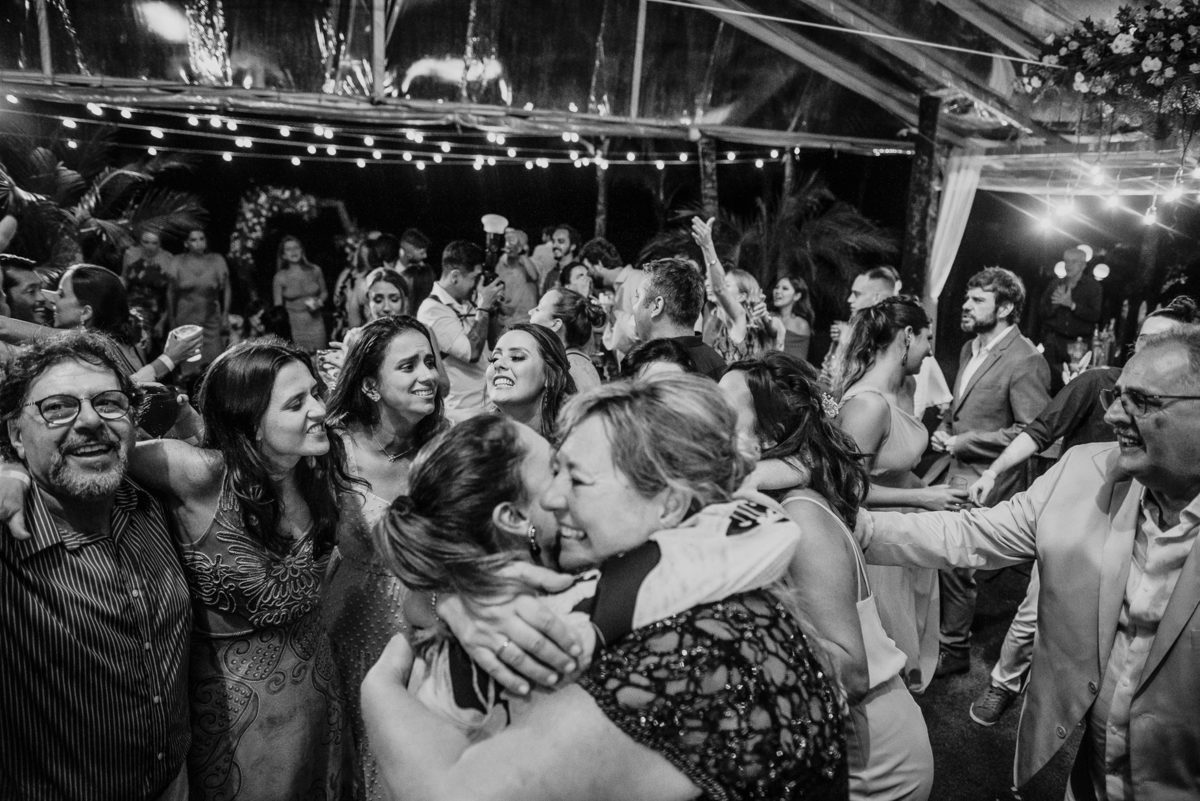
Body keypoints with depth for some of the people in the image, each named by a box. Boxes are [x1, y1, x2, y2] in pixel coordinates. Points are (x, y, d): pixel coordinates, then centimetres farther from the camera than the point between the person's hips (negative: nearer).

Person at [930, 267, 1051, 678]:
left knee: (954, 561, 0)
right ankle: (942, 629, 32)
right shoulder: (970, 349, 10)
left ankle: (953, 650, 18)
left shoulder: (1025, 361, -16)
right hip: (954, 468, 7)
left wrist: (961, 442, -18)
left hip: (983, 478, -7)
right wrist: (944, 429, 3)